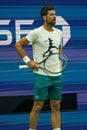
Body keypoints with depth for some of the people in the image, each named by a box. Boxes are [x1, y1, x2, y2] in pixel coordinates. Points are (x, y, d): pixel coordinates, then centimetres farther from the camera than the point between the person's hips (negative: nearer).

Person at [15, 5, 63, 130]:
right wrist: (28, 61, -10)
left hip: (57, 75, 6)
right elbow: (18, 45, -5)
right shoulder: (37, 33, -9)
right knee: (38, 106, 0)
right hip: (42, 75, -5)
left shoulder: (59, 33, 9)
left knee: (56, 106, 7)